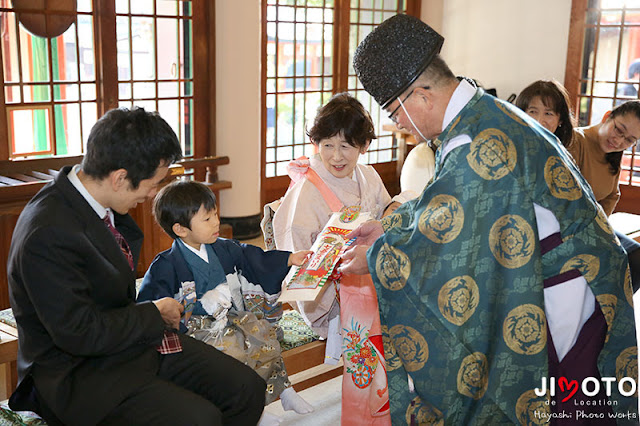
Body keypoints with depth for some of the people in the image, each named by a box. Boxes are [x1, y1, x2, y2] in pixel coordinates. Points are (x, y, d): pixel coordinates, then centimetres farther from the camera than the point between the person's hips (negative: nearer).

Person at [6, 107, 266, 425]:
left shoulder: (101, 204, 1)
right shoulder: (47, 234, -27)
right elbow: (80, 333, -25)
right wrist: (154, 315, -12)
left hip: (137, 340, 9)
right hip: (79, 373, -8)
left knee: (248, 388, -3)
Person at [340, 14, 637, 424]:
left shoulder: (476, 144, -28)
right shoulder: (483, 112, 5)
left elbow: (438, 235, -21)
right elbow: (444, 203, 17)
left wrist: (373, 258, -7)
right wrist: (388, 226, 19)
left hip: (563, 294, -10)